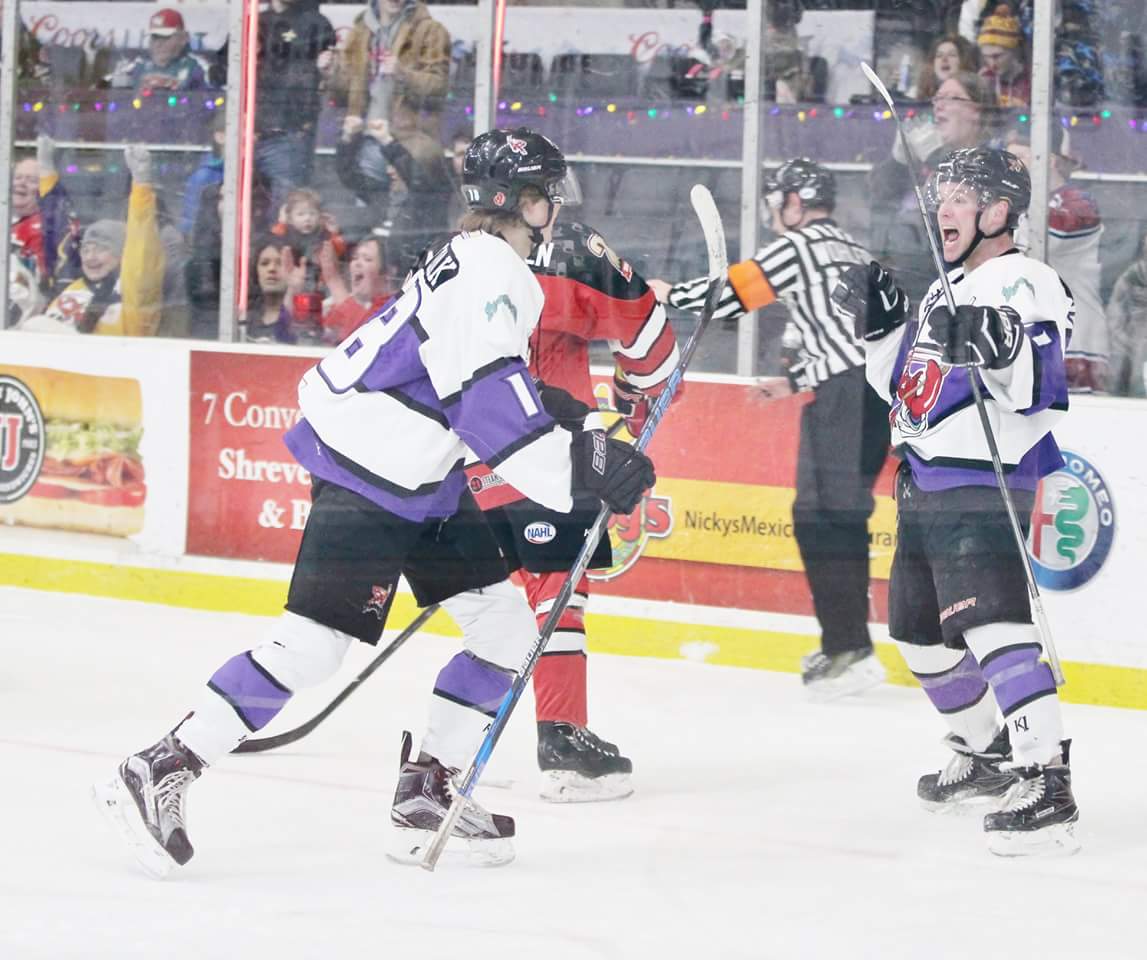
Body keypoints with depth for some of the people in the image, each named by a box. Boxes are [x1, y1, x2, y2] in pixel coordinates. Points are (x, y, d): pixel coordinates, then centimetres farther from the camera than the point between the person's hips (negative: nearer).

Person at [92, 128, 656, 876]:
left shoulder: (489, 266, 16)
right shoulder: (489, 272, -17)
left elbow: (496, 392, 24)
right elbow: (489, 399, -27)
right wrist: (578, 468, -27)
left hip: (420, 478, 11)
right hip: (369, 473, -11)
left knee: (507, 630, 8)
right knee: (315, 641, -13)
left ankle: (426, 792, 14)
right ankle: (163, 772, -8)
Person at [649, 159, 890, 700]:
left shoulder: (799, 246, -2)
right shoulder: (853, 252, 25)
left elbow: (732, 292, -2)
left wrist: (671, 294, 15)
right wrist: (797, 381, 38)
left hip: (847, 392, -9)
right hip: (881, 386, 9)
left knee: (823, 518, -11)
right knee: (838, 516, 16)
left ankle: (850, 649, -17)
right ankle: (846, 642, 20)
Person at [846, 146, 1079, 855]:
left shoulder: (1025, 285, -11)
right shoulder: (947, 291, 19)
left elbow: (1039, 389, -23)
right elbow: (906, 386, 25)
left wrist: (996, 347, -40)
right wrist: (883, 326, 10)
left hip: (982, 493, -10)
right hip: (922, 490, 10)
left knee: (992, 626, -23)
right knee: (920, 632, 18)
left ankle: (1047, 784, -28)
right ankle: (988, 756, 35)